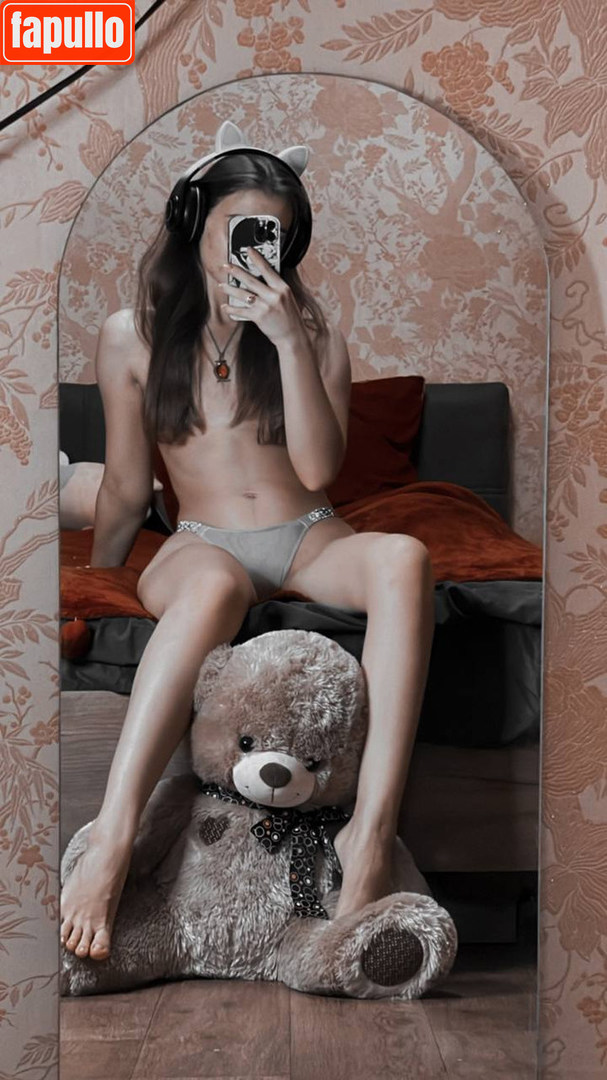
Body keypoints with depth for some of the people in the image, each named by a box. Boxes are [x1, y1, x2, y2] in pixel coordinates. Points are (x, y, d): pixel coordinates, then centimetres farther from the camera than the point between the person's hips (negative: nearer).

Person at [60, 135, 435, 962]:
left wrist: (289, 342, -13)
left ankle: (372, 833, -42)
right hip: (203, 544, -2)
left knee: (405, 556, -35)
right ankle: (111, 842, -46)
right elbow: (126, 490, 13)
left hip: (310, 540, 2)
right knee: (214, 586, -41)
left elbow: (319, 469, -5)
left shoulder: (310, 327, 8)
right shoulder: (131, 336, 5)